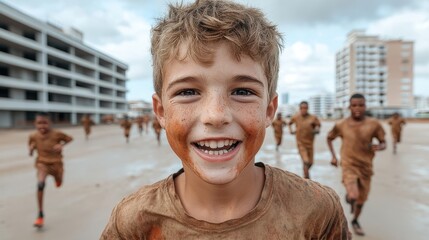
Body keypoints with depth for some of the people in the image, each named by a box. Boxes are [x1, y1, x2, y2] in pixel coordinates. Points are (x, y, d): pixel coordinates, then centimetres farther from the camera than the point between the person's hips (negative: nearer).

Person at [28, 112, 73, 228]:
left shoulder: (56, 134, -21)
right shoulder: (33, 136, -13)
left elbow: (70, 138, -7)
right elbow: (31, 143, 7)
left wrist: (61, 145, -24)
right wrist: (31, 148, -15)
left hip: (56, 163, 0)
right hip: (42, 163, 0)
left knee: (59, 183, 19)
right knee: (40, 184, -25)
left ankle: (56, 177, 61)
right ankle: (40, 215, -14)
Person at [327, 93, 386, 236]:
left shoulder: (374, 124, -8)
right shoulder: (341, 125, -9)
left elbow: (383, 143, 3)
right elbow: (329, 138, 9)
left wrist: (379, 147, -21)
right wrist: (333, 156, 1)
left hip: (365, 167, 2)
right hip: (349, 166, -2)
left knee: (361, 199, 16)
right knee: (353, 196, -21)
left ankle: (355, 221, 45)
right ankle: (349, 197, 19)